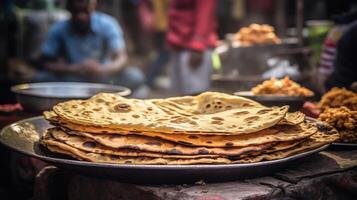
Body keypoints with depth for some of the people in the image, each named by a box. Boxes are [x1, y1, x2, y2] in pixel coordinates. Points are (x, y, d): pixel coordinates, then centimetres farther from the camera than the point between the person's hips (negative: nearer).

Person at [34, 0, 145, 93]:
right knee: (39, 78, -24)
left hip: (103, 80, 0)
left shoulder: (107, 25, -13)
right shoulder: (59, 30, -11)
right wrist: (73, 68, -29)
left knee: (135, 77, -26)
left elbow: (121, 58, -21)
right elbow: (46, 63, -10)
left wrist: (103, 69, -43)